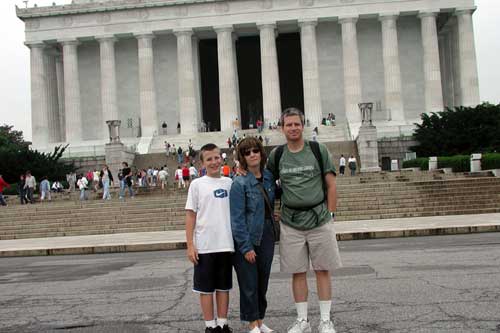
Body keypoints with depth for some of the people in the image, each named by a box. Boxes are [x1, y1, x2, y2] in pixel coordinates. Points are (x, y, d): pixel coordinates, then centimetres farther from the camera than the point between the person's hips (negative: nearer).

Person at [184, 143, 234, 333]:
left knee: (224, 286, 11)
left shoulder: (229, 182, 7)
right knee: (206, 287, 6)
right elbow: (190, 215, -1)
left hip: (226, 244, 3)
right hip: (204, 246, -2)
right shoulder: (197, 184, -1)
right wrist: (190, 245, -6)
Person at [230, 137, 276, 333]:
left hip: (267, 235, 6)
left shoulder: (268, 177, 4)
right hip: (247, 238, -6)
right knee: (249, 282, 2)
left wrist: (272, 227, 4)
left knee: (263, 280, 13)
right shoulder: (240, 183, -14)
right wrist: (246, 247, -16)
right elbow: (237, 219, -15)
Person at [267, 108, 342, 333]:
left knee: (323, 270, 5)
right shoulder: (276, 155, 5)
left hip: (319, 220, -1)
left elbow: (331, 185, 2)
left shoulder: (318, 150, 1)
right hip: (290, 223, 2)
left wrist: (329, 214, -3)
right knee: (297, 272, 7)